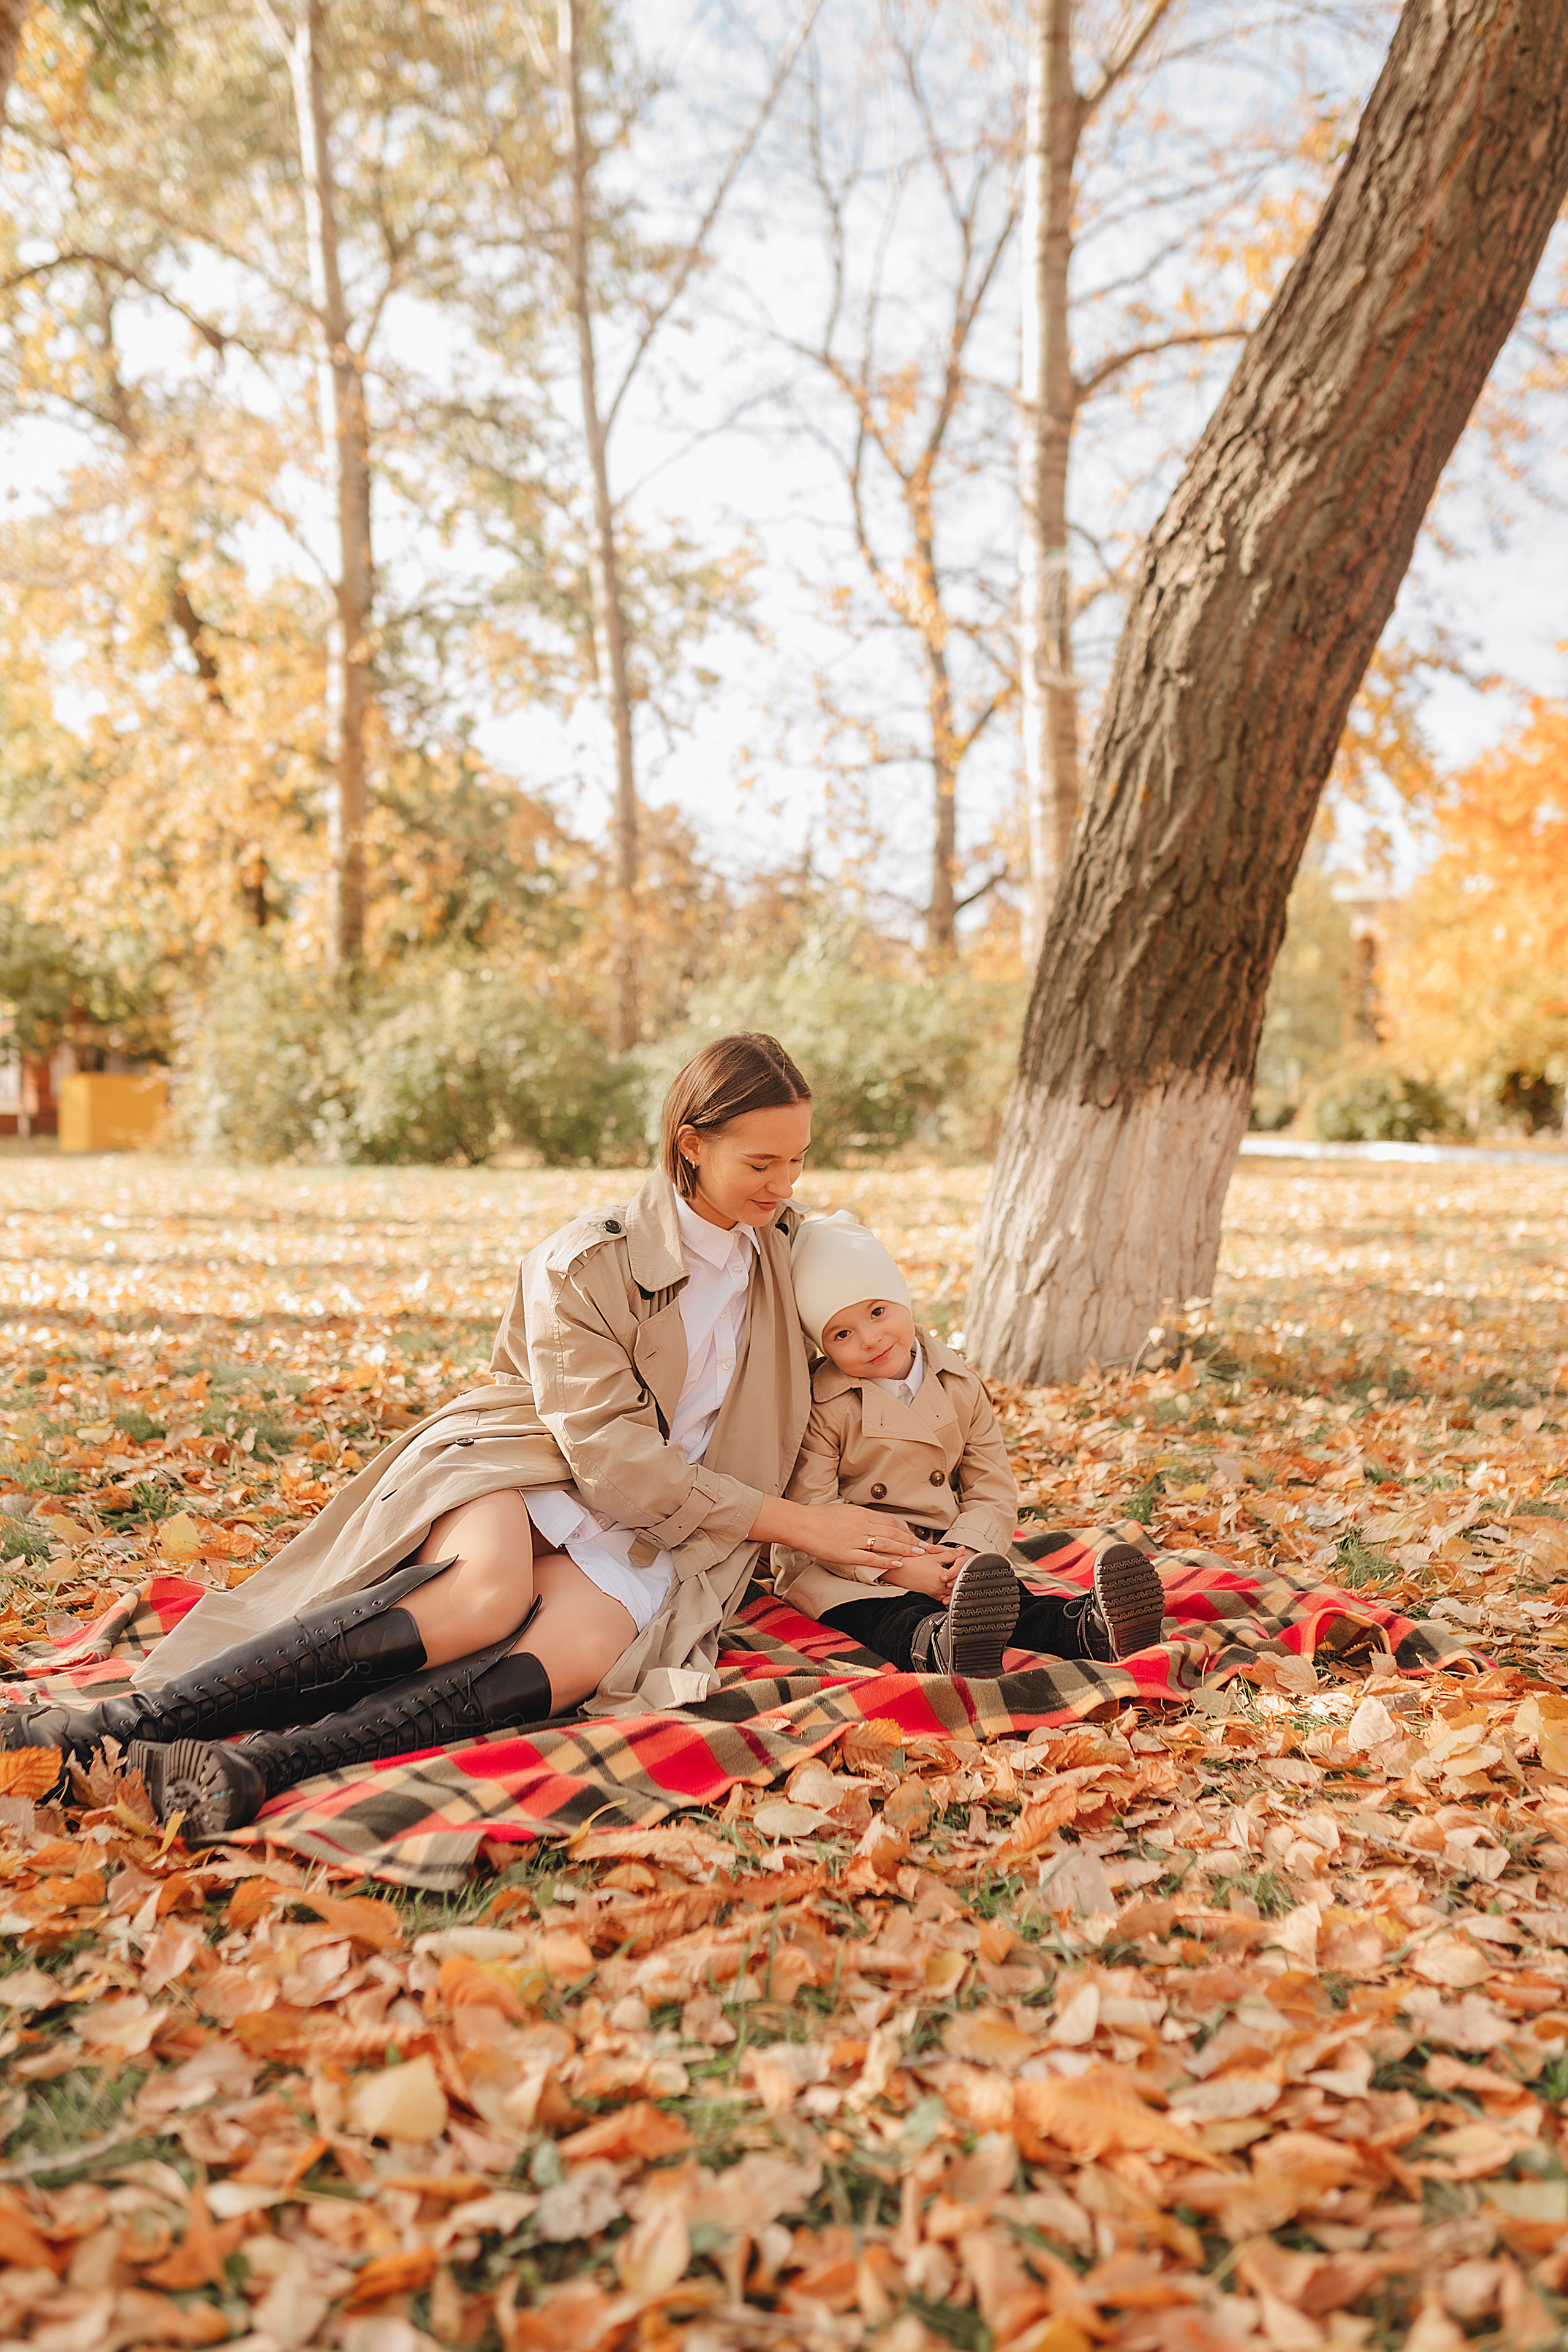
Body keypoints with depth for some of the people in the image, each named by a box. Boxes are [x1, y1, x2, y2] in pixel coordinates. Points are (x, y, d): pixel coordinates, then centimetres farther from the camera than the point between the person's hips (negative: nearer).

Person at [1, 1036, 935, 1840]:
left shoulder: (783, 1245, 7)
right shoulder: (585, 1264, -10)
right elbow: (614, 1458, -14)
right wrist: (791, 1521, -14)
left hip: (648, 1543, 4)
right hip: (516, 1468, -3)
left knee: (573, 1653, -33)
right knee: (483, 1596, -39)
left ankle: (252, 1767, -44)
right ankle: (128, 1720, -36)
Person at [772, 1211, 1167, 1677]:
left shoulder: (961, 1388, 6)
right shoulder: (821, 1408, -8)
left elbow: (993, 1490, 6)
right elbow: (810, 1513, -14)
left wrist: (965, 1551, -17)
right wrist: (897, 1567, -25)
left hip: (945, 1555, 4)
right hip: (851, 1567, -4)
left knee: (1002, 1594, -28)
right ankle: (934, 1645, -69)